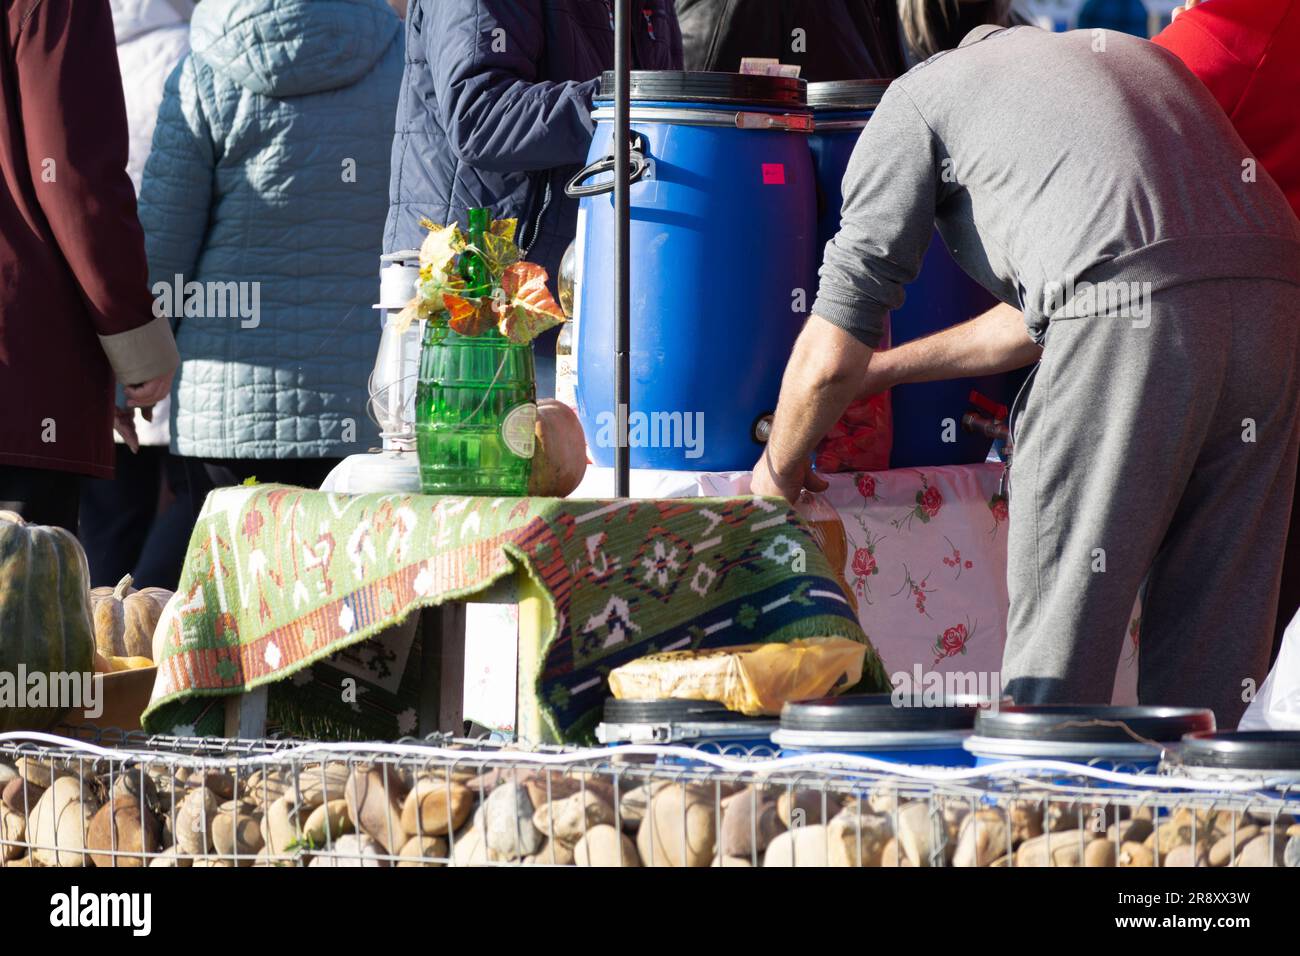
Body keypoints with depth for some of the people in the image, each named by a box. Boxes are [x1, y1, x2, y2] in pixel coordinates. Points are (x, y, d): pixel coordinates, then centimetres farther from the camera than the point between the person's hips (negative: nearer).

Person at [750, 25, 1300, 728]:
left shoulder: (917, 96, 19)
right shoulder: (1136, 55, 37)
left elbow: (830, 355, 14)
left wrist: (778, 468, 32)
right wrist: (884, 370, 49)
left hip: (1133, 321, -6)